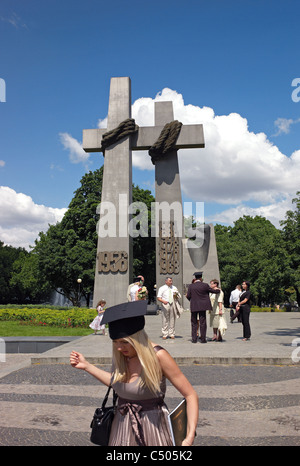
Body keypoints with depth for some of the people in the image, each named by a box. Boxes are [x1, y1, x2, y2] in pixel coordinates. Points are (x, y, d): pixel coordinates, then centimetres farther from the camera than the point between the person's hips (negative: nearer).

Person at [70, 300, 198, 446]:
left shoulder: (157, 356, -23)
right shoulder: (121, 354, -7)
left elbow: (191, 395, -19)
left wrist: (189, 437, -28)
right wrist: (86, 366, 8)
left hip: (152, 429, -5)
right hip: (122, 427, 5)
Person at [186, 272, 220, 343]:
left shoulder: (191, 286, -3)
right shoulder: (205, 285, -5)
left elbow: (188, 296, -2)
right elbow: (213, 290, 6)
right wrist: (218, 289, 28)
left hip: (193, 306, 1)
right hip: (202, 306, -1)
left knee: (194, 323, 10)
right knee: (202, 323, 5)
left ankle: (194, 339, 10)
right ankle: (203, 339, 7)